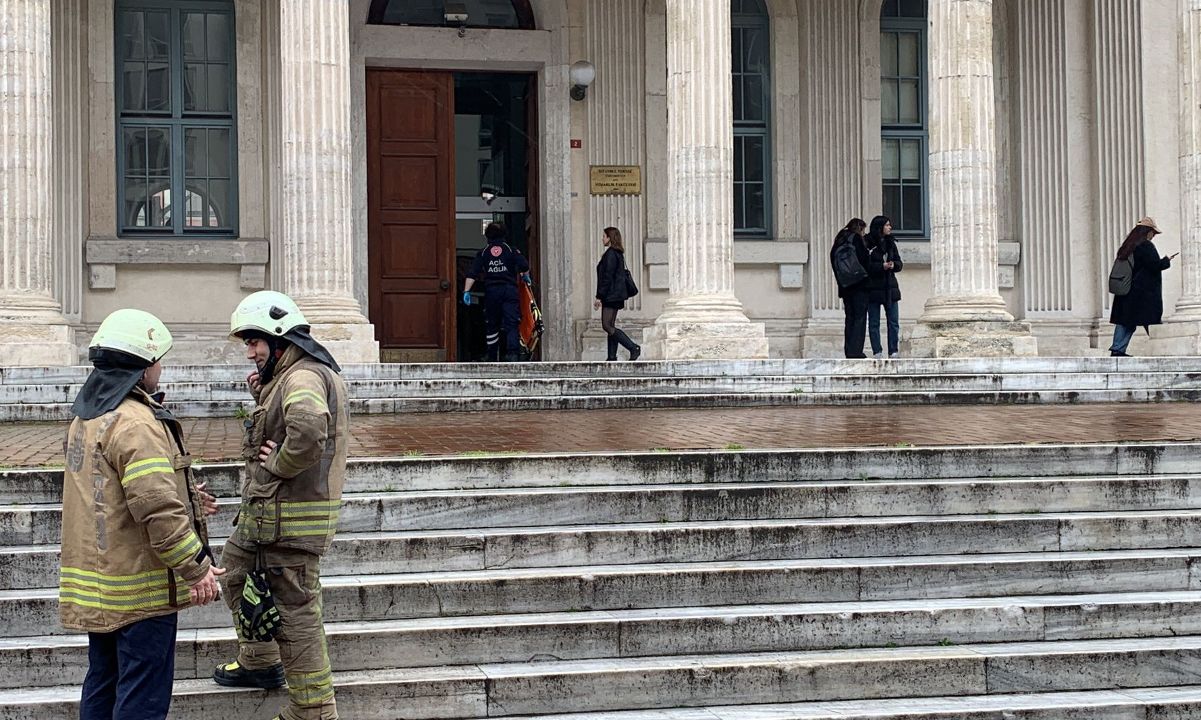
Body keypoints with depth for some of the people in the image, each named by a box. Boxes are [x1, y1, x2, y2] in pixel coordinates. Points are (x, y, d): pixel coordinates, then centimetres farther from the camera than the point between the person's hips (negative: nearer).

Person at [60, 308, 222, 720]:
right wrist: (197, 567, -17)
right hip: (140, 588, -10)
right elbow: (158, 509, -26)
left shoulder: (86, 417, 12)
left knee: (102, 686, 19)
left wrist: (185, 496, 21)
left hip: (95, 583, 10)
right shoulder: (136, 423, -20)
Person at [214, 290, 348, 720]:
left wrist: (276, 464, -22)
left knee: (295, 611, -6)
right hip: (267, 514, 11)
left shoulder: (302, 378, -20)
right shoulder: (290, 375, 15)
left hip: (289, 519, -11)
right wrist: (263, 395, 8)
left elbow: (308, 432, -39)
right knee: (235, 568, 28)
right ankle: (259, 662, 41)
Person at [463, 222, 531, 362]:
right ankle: (513, 353, -27)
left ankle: (492, 359, 14)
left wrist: (466, 291, -2)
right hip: (510, 289, -1)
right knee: (511, 324, -7)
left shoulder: (483, 252, 10)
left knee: (491, 325, 11)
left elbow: (473, 273, 1)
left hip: (491, 289, 1)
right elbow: (524, 265, -2)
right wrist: (526, 277, 18)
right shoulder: (510, 249, 7)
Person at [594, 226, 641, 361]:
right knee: (610, 326, 10)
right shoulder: (618, 253, 15)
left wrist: (599, 297, -17)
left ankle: (633, 348, -13)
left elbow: (607, 277, -19)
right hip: (616, 295, 10)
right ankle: (612, 357, 9)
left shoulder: (610, 254, -15)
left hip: (611, 295, -10)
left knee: (607, 326, -11)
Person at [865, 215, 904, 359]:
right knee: (874, 323, 1)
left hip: (890, 287, 5)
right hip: (873, 288, -5)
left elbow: (899, 263, 12)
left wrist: (893, 265, -11)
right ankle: (877, 352, 7)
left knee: (894, 322, 3)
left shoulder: (890, 243, 11)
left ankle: (893, 352, 7)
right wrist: (881, 266, -21)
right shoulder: (867, 244, -7)